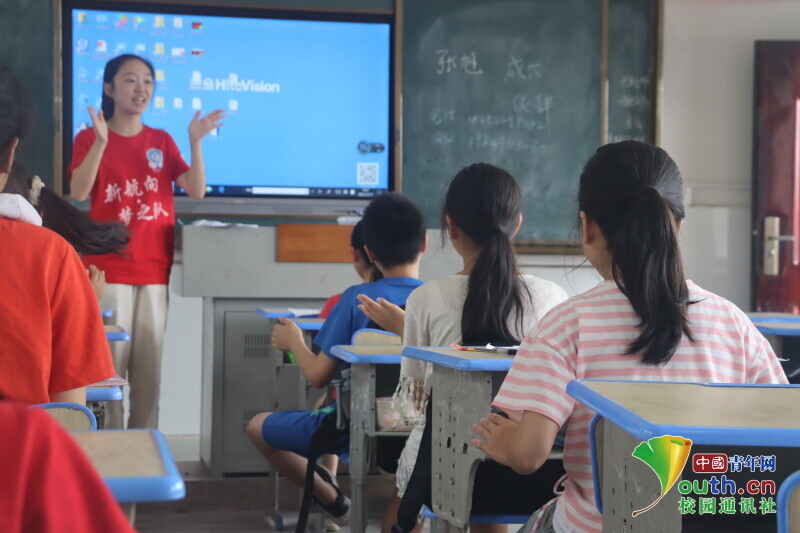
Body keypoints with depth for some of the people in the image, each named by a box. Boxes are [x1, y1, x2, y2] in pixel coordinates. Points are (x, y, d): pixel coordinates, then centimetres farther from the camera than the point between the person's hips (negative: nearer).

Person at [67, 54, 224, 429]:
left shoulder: (162, 141, 11)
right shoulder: (89, 138, 1)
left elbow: (196, 191, 0)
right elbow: (78, 193, -15)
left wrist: (196, 143, -13)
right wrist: (101, 142, -26)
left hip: (155, 270, 3)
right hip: (109, 270, -3)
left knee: (149, 366, 6)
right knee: (109, 362, -6)